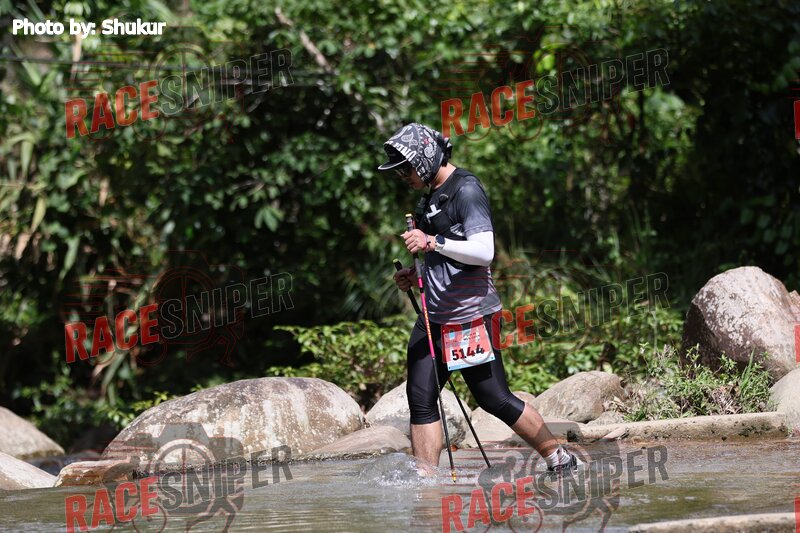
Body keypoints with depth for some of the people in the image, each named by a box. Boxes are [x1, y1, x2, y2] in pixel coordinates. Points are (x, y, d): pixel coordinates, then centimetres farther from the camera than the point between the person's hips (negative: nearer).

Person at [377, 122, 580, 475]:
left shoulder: (466, 191, -11)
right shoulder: (431, 197, 18)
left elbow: (484, 251, -21)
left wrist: (433, 243, -28)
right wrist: (415, 275, 13)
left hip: (470, 315, -9)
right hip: (434, 318, 9)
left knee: (495, 399, -4)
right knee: (421, 399, -1)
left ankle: (559, 458, 12)